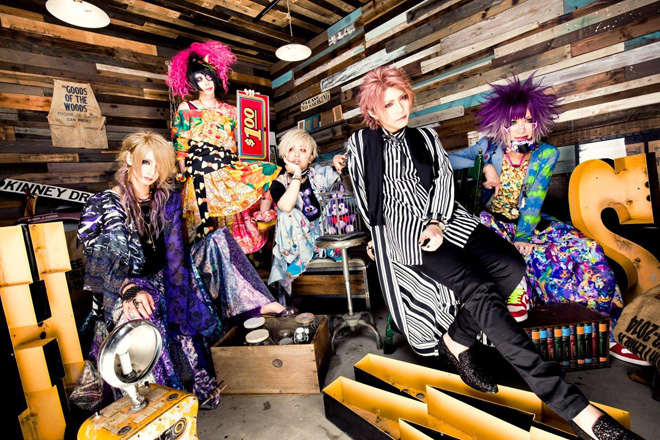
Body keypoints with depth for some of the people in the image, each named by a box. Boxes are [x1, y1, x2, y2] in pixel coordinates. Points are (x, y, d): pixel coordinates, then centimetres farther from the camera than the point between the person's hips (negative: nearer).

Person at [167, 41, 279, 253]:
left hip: (231, 172, 4)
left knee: (268, 172, -14)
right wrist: (184, 176, -2)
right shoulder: (185, 109, 9)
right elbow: (180, 147, 6)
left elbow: (237, 144, 14)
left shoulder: (229, 111, 16)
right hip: (202, 177, -4)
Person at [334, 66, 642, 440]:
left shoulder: (426, 138, 18)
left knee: (511, 266, -20)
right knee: (479, 290, -25)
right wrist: (378, 236, 12)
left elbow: (444, 177, 5)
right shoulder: (361, 143, 8)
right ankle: (573, 407, -20)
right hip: (400, 229, -5)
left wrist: (437, 222, -11)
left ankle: (455, 341, -3)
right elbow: (365, 198, 11)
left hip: (445, 219, 5)